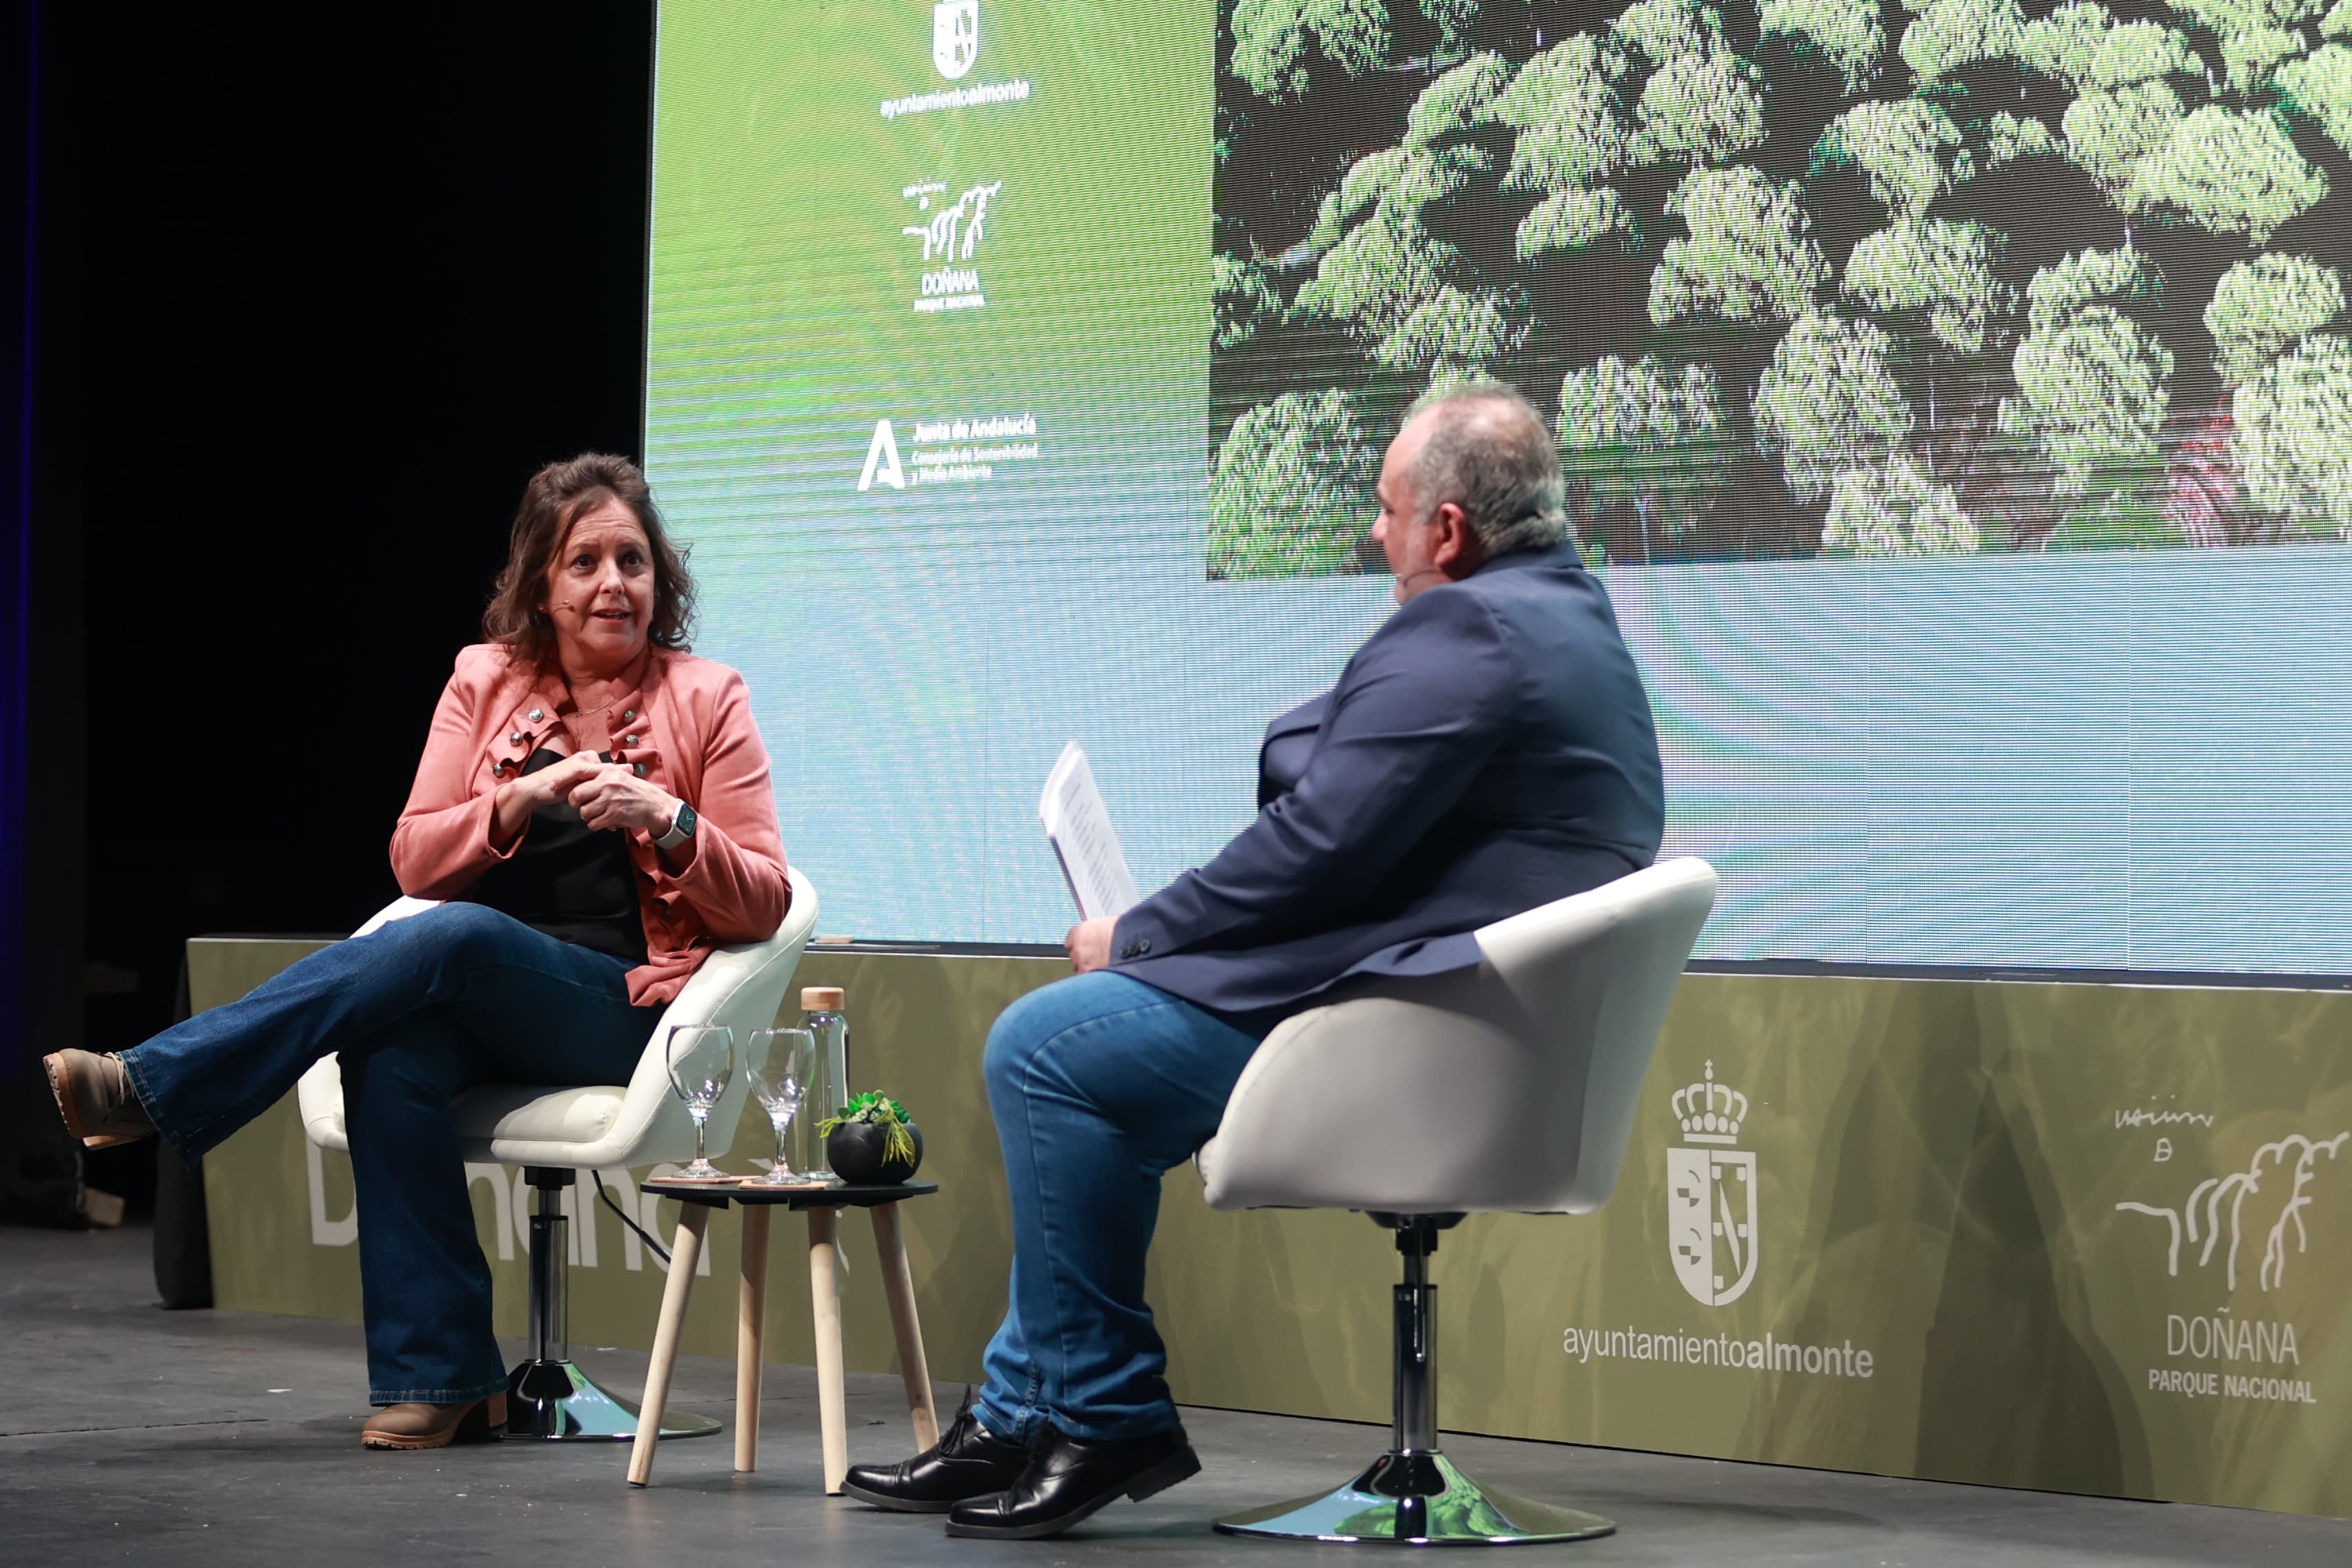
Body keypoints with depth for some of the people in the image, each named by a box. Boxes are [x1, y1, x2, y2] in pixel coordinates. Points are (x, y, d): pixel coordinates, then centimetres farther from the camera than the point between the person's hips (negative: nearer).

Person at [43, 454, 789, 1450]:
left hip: (627, 1012, -3)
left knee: (451, 938, -33)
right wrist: (523, 799, -13)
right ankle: (438, 1380, -27)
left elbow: (763, 904, 1)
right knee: (394, 1057, -33)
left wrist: (668, 824, -18)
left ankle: (154, 1088, -33)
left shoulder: (705, 701, 4)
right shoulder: (487, 680, 12)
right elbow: (414, 861, 5)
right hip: (475, 999, 3)